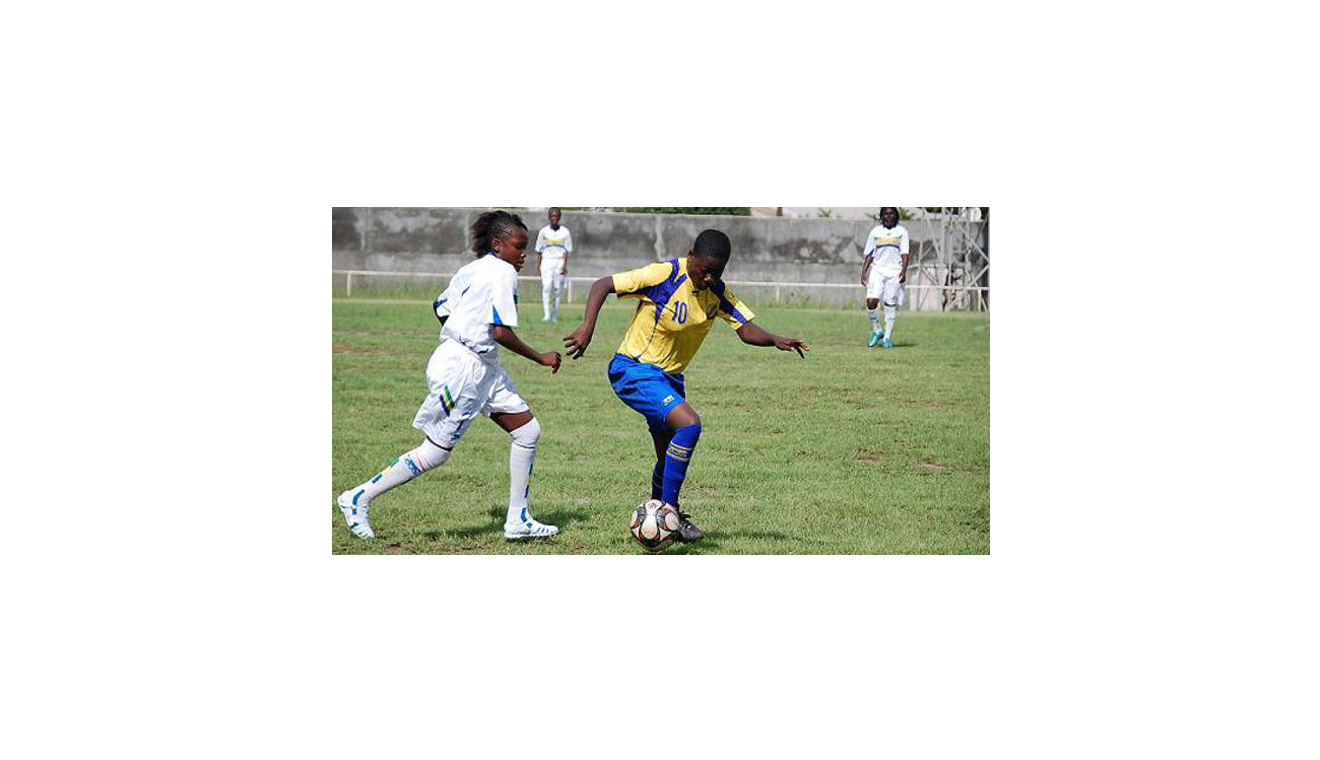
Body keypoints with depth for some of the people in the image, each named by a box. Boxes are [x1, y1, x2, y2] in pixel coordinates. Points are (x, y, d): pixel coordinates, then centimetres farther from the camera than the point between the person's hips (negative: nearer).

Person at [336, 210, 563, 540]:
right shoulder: (503, 273, -15)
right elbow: (501, 332, -21)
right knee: (435, 453, -3)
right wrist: (541, 358, -11)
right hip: (463, 368, -10)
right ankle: (358, 499, 7)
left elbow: (442, 310, 16)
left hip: (483, 369, 10)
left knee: (528, 432, 8)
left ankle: (518, 521, 13)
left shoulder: (471, 270, 12)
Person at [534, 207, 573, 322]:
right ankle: (547, 315, -20)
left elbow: (567, 250, 2)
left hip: (560, 262, 0)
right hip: (547, 261, 0)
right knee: (546, 288, -15)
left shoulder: (565, 232, 6)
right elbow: (539, 250, 10)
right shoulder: (543, 231, 8)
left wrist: (565, 265, -10)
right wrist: (539, 267, 5)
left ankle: (555, 316, 7)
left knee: (558, 289, 0)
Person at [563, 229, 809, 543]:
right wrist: (588, 326, -29)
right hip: (634, 369, -8)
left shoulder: (718, 293, -1)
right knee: (689, 423, -26)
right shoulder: (664, 276, -20)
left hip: (669, 377, 8)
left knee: (670, 458, 13)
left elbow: (746, 328, -3)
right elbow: (603, 285, -16)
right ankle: (668, 510, -16)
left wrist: (775, 340, -23)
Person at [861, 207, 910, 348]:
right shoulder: (875, 232, 9)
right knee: (871, 301, -14)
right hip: (877, 270, 1)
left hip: (895, 272, -1)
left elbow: (905, 253, -1)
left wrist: (904, 271, -15)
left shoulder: (901, 232, 5)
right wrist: (864, 272, 4)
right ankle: (876, 331, 5)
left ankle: (888, 337, 10)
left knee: (890, 305, 0)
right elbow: (869, 255, 12)